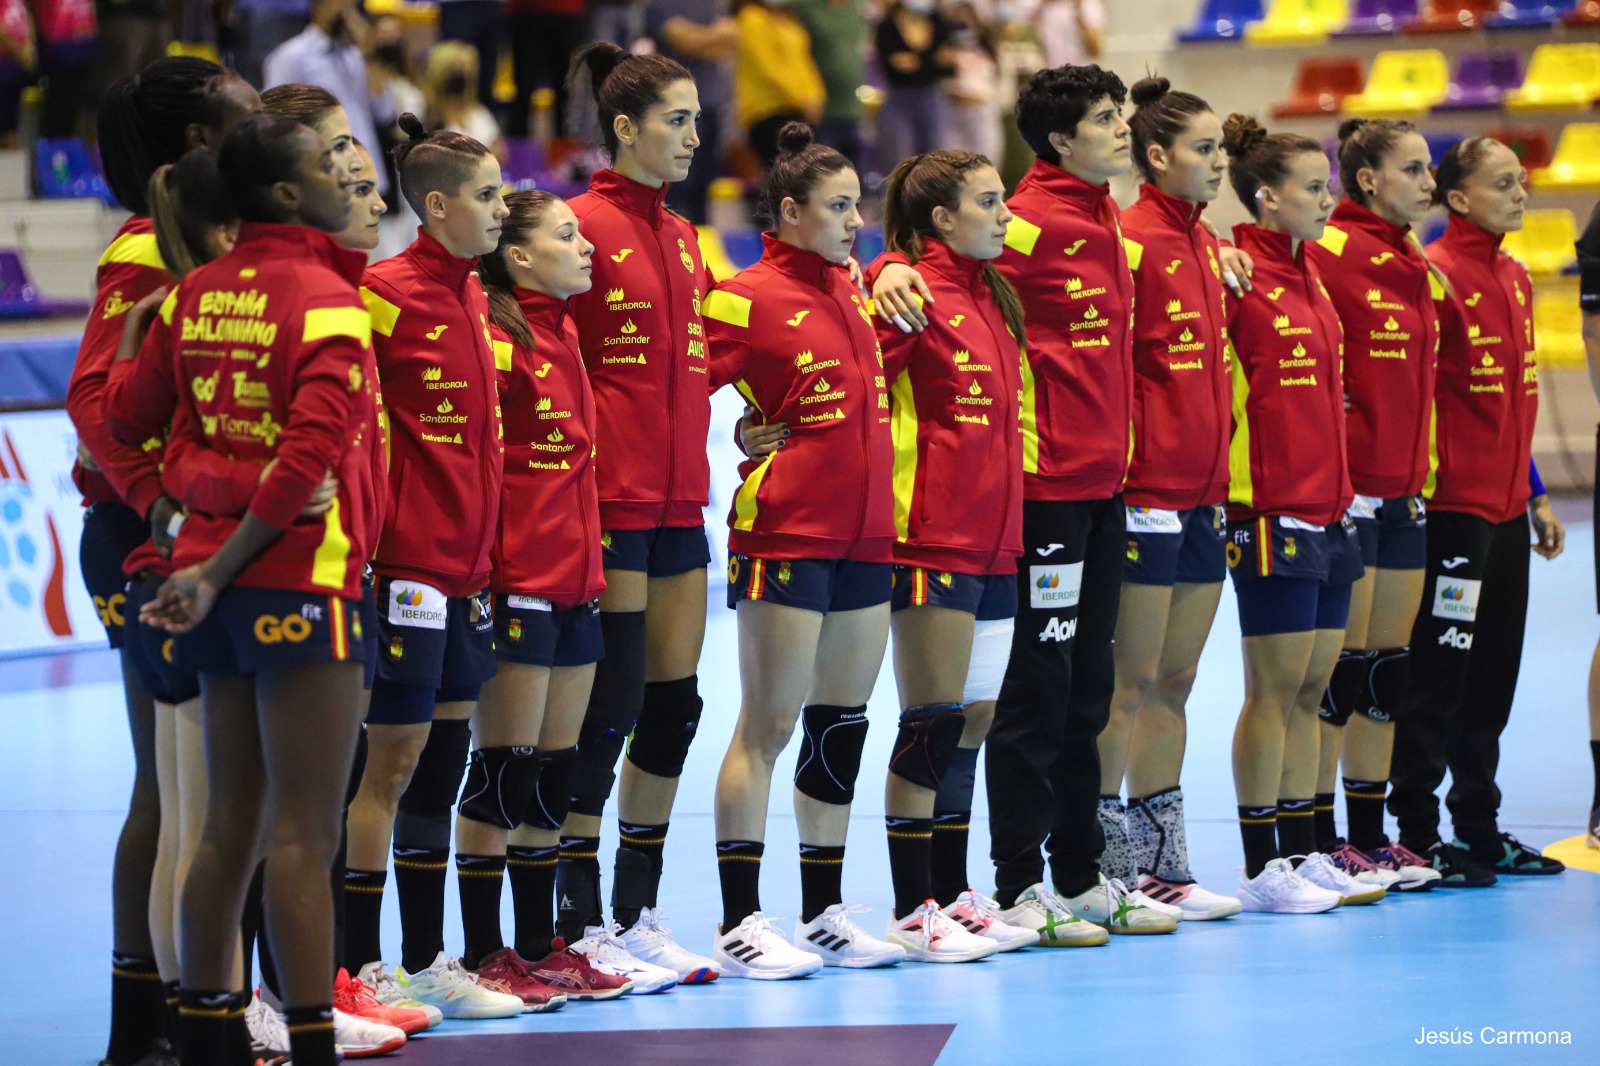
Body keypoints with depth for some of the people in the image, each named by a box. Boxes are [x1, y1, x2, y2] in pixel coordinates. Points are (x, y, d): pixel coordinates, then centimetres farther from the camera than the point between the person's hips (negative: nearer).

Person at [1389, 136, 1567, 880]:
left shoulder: (1515, 278, 14)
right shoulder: (1438, 273, -12)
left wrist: (1535, 495, 19)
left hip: (1505, 506, 8)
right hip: (1452, 505, -8)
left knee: (1493, 678, 13)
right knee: (1438, 676, -5)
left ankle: (1480, 830, 21)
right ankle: (1417, 835, 1)